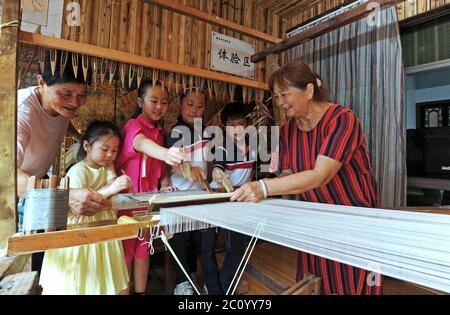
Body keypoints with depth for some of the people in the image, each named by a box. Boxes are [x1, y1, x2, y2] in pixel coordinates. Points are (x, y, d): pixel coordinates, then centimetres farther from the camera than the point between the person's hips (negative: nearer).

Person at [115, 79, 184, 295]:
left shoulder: (159, 132, 8)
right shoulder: (133, 126, -15)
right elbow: (141, 143, -40)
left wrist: (165, 184, -1)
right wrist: (166, 153, -60)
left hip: (150, 197, 7)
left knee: (144, 245, 15)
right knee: (127, 247, 5)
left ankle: (141, 291, 29)